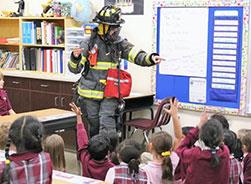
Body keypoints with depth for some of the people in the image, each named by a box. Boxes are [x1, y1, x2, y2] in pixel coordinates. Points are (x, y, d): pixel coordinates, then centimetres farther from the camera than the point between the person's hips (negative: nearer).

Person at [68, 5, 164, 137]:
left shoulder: (120, 44, 0)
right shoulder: (89, 44, -7)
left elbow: (137, 56, -11)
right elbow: (75, 69, -4)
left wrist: (150, 58, -32)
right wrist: (75, 58, -26)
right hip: (91, 92, 0)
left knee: (107, 124, -12)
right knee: (94, 125, 11)